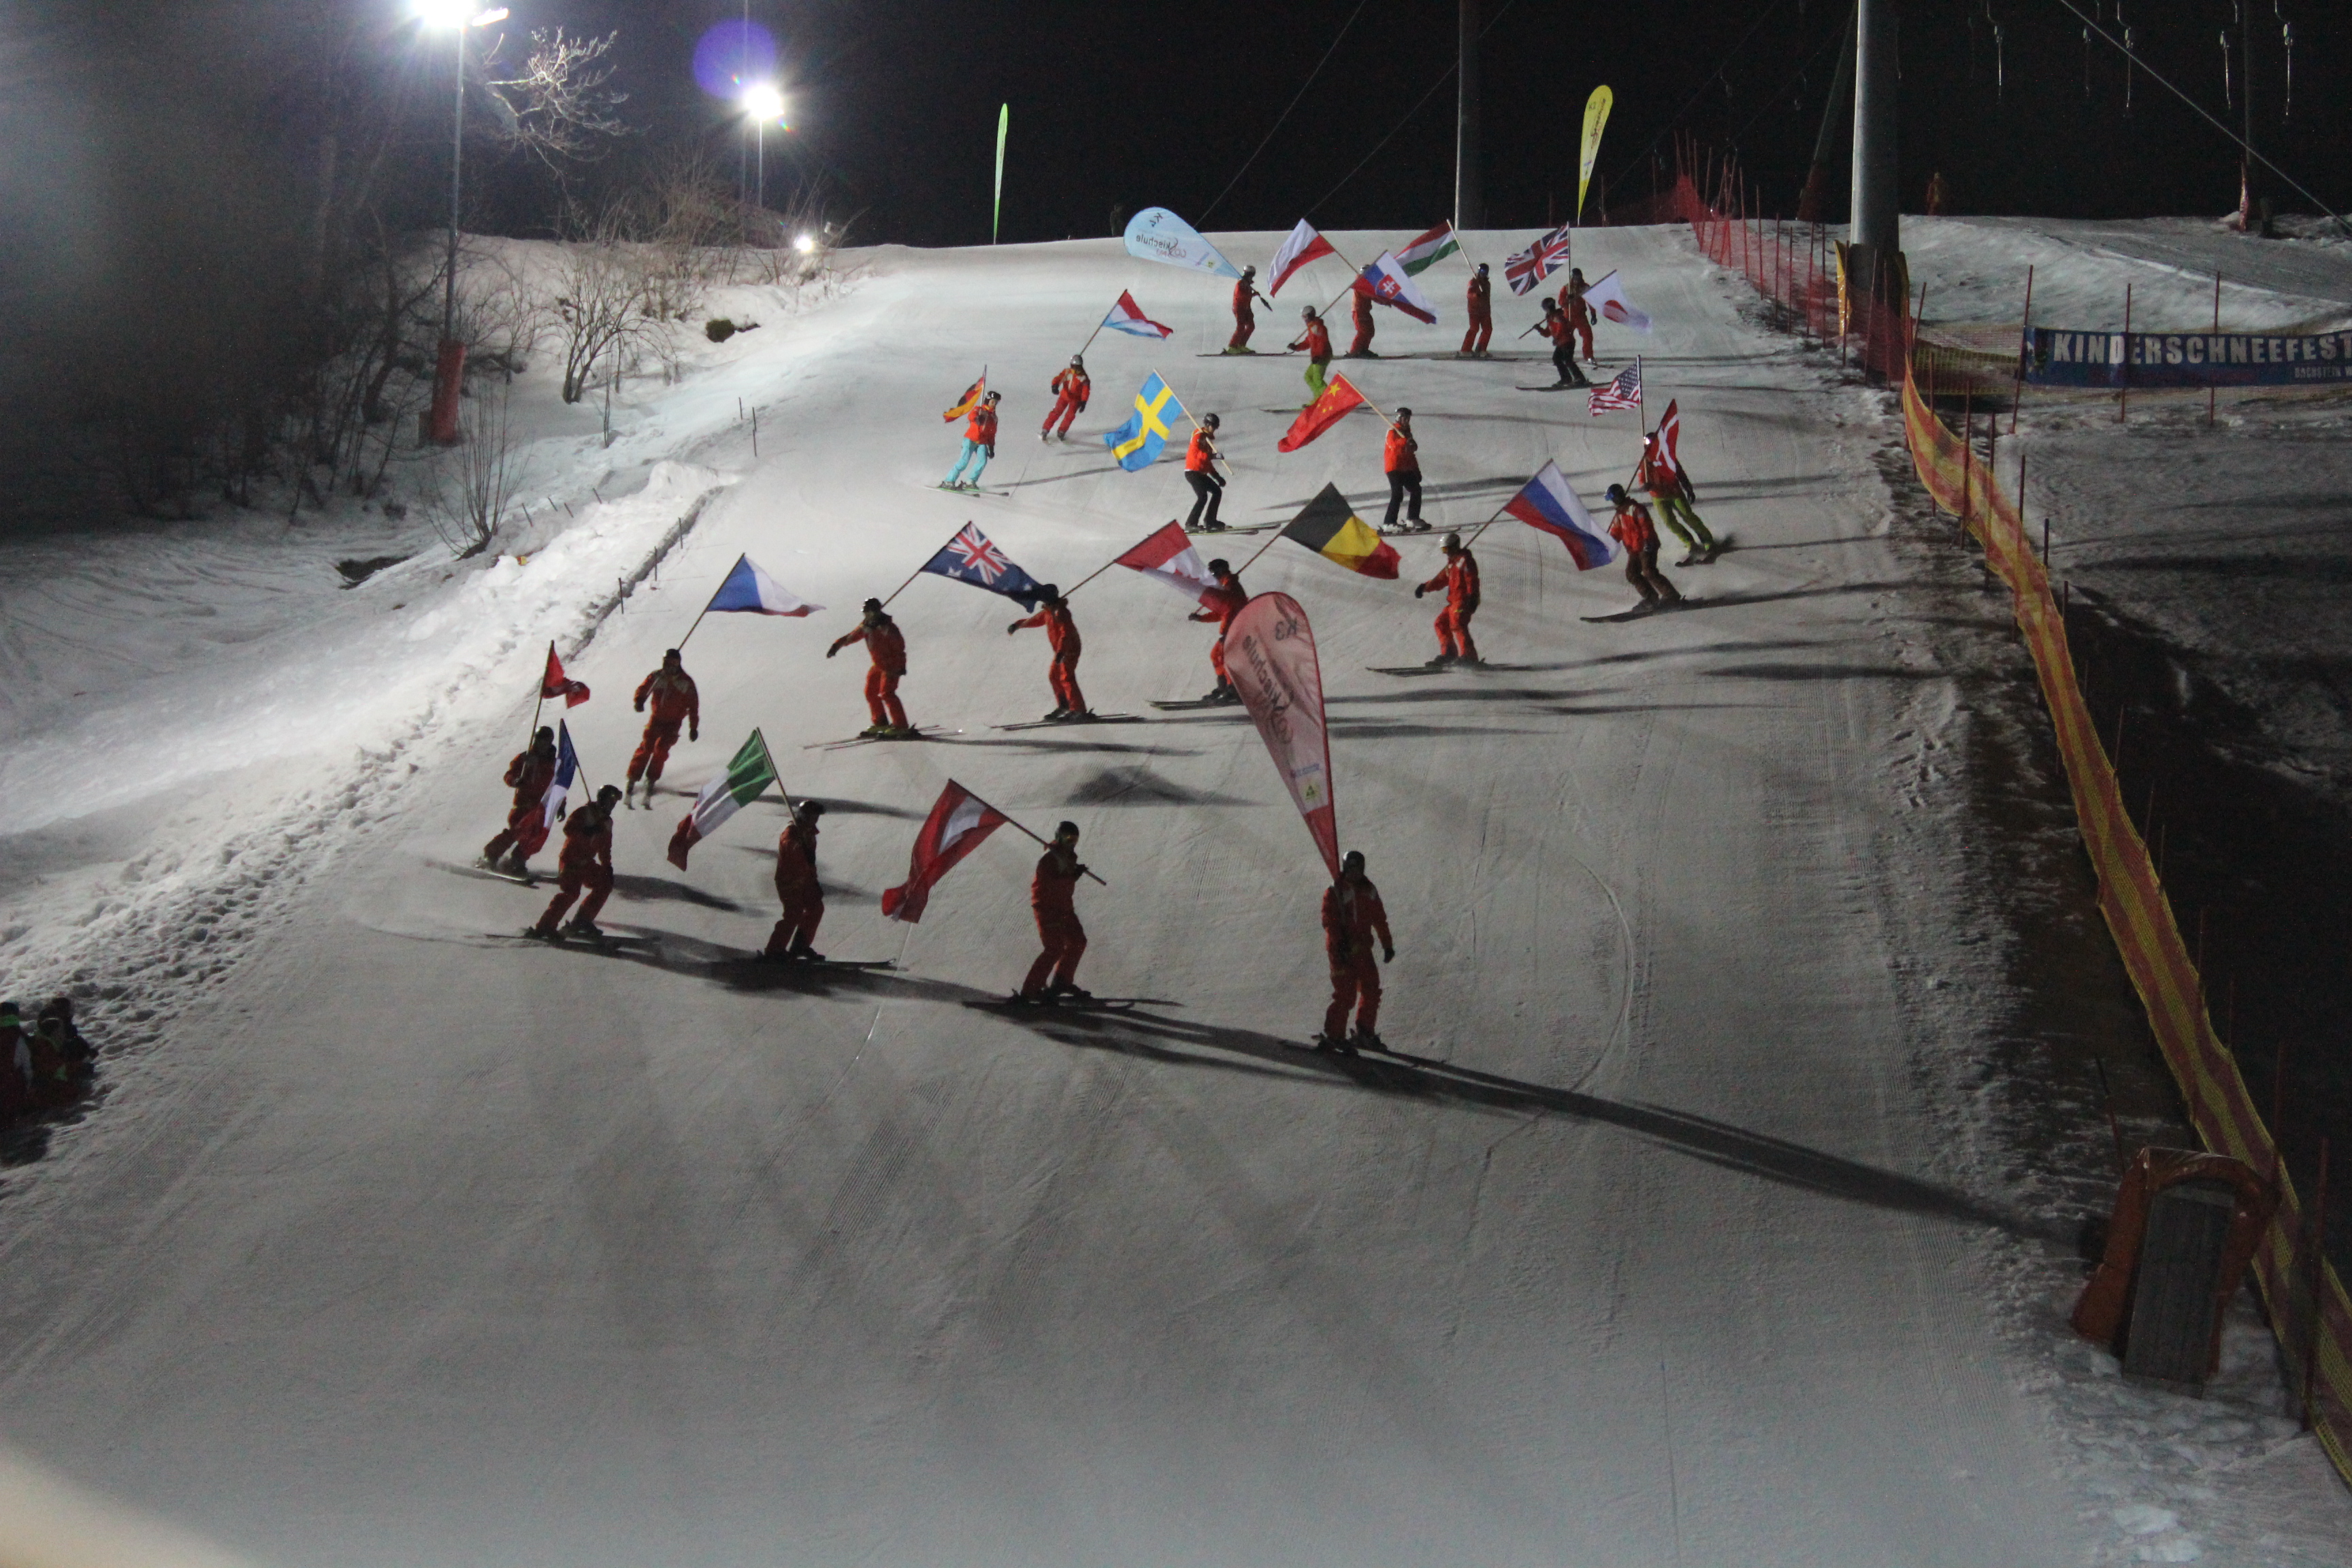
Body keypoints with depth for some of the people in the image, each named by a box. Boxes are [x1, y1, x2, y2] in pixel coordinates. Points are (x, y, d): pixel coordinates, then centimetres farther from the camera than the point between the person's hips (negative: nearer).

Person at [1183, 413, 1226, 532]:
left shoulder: (1207, 437, 19)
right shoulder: (1199, 436, -10)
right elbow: (1194, 454, -24)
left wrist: (1217, 476, 21)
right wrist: (1211, 455, -35)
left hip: (1201, 474, 10)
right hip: (1192, 472, -10)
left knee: (1217, 491, 14)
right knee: (1203, 496, -21)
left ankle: (1210, 520, 16)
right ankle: (1191, 524, -23)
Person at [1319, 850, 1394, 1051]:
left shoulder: (1369, 890, 12)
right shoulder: (1334, 892, -5)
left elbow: (1380, 919, 17)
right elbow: (1329, 921, -13)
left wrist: (1387, 944, 13)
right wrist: (1340, 944, -24)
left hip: (1362, 948, 6)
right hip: (1341, 949, -6)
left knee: (1372, 990, 6)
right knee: (1346, 994, -10)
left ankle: (1365, 1032, 19)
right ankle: (1333, 1036, -3)